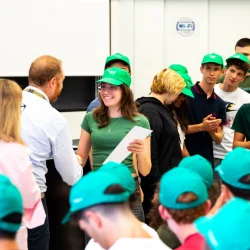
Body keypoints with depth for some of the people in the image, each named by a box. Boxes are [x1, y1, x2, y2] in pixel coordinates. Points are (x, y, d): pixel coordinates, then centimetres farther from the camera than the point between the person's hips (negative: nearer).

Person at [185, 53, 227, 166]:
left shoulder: (220, 103, 10)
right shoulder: (187, 95, -7)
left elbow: (218, 140, 11)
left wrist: (211, 131, -10)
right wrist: (201, 127, -20)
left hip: (207, 159, 5)